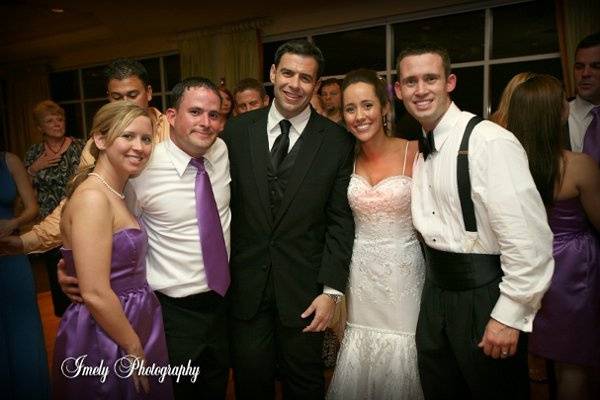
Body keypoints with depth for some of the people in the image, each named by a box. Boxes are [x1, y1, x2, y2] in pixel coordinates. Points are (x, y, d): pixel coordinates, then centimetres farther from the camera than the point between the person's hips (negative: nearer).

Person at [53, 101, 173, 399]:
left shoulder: (116, 193, 6)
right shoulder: (92, 197, -21)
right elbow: (95, 294, -24)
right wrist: (134, 349, -14)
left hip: (133, 323, 8)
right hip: (105, 340, -8)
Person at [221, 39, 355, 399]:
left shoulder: (337, 141, -5)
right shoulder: (237, 131, 0)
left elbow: (341, 220, -5)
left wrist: (331, 289, -8)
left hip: (303, 289, -1)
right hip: (245, 286, 2)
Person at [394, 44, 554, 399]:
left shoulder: (489, 141, -18)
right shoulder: (421, 148, 7)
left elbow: (530, 239, -22)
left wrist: (510, 315, -18)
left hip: (484, 295, -7)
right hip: (436, 291, 7)